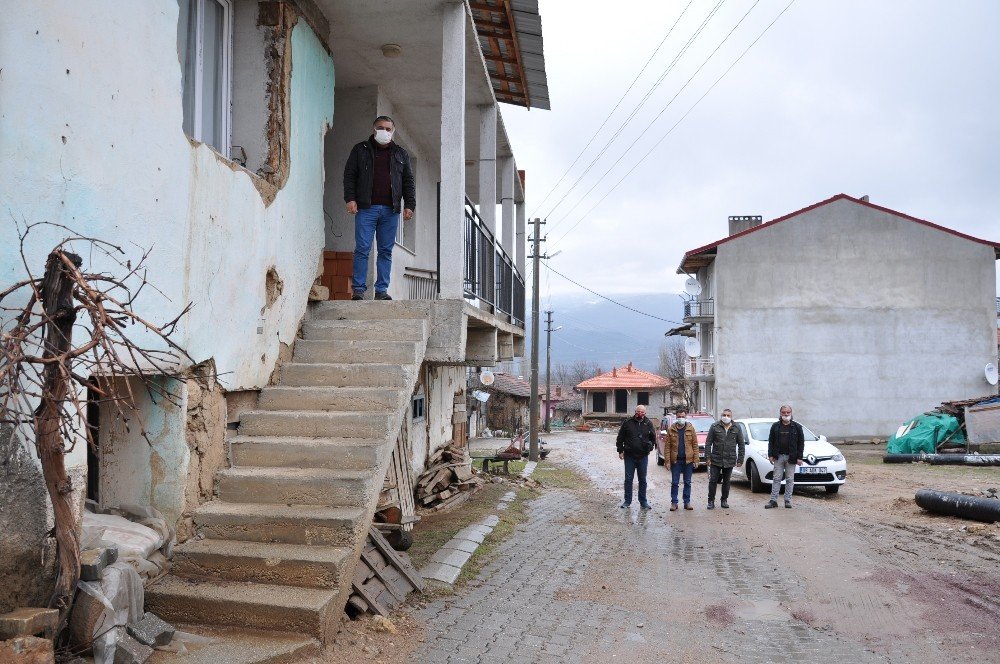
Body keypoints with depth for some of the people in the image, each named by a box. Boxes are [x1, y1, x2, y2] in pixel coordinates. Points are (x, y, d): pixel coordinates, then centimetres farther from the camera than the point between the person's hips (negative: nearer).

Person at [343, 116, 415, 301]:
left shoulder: (400, 154, 18)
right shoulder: (360, 150, 12)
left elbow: (408, 182, 15)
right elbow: (349, 175, 8)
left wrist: (409, 205, 4)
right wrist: (350, 198, -5)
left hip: (390, 210, 2)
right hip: (366, 208, -2)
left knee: (386, 251, 2)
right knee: (362, 249, -7)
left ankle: (382, 290, 6)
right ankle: (358, 289, -3)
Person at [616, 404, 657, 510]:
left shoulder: (648, 424, 2)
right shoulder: (628, 423, -3)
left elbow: (653, 438, 15)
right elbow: (620, 438, 3)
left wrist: (650, 447, 3)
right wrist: (620, 451, 0)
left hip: (643, 456, 1)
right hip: (629, 456, -1)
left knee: (642, 480, 9)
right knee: (628, 479, 5)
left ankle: (643, 502, 17)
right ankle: (627, 501, 14)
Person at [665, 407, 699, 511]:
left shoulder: (691, 429, 3)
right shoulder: (671, 430, 1)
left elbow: (695, 445, 1)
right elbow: (668, 446, 0)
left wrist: (696, 460, -5)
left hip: (688, 460, 1)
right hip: (675, 460, 0)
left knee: (687, 482, 8)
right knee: (674, 483, 3)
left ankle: (687, 502, 16)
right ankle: (674, 502, 9)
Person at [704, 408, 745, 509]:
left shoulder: (737, 429, 4)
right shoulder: (715, 427, 0)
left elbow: (741, 445, 8)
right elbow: (708, 443, 0)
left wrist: (740, 459, 1)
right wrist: (708, 457, -6)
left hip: (730, 460, 1)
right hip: (716, 460, -1)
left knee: (726, 482, 11)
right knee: (713, 481, -1)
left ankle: (724, 501, 22)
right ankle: (711, 501, 8)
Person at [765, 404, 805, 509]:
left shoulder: (797, 427, 2)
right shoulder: (775, 426, 6)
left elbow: (801, 443, 2)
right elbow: (771, 441, 8)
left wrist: (799, 457, -5)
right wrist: (770, 455, -1)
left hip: (791, 457, -1)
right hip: (778, 457, 1)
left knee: (790, 479, 4)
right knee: (777, 479, 2)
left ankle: (788, 500, 12)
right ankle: (773, 500, 2)